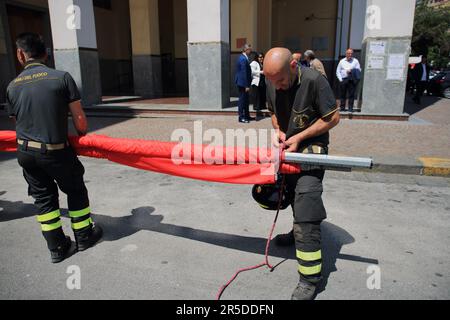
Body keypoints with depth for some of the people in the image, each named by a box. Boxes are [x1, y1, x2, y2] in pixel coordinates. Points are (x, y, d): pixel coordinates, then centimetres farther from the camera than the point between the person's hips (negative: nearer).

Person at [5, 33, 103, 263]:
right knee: (75, 191, 17)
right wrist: (82, 134, 11)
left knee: (43, 197, 16)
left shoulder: (12, 86, 1)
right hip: (56, 150, -4)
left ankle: (57, 247, 24)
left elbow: (16, 121, 8)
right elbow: (79, 119, -11)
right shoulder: (62, 77, -10)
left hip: (25, 152, 4)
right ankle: (84, 236, 29)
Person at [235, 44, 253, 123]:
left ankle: (247, 116, 25)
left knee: (246, 100, 16)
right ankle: (241, 117, 4)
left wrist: (248, 84, 18)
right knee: (242, 100, -3)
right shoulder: (243, 59, -18)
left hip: (244, 83, 10)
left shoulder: (244, 58, 13)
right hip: (243, 83, -10)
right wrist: (246, 85, -21)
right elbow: (244, 73, -22)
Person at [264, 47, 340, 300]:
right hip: (288, 147, 7)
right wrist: (279, 130, -4)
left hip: (311, 148, -7)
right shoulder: (272, 83, 1)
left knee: (306, 212, -12)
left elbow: (333, 118, -13)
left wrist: (299, 137, -17)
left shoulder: (314, 80, -19)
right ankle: (298, 232, 49)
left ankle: (310, 278, -3)